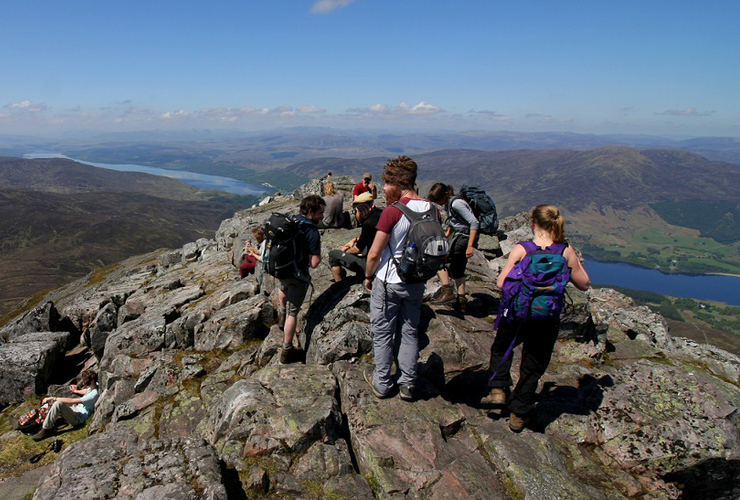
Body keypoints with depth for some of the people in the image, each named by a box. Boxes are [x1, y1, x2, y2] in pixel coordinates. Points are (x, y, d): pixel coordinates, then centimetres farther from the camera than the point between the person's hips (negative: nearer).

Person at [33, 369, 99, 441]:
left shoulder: (94, 394, -26)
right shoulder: (92, 386, 2)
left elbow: (71, 401, -27)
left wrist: (54, 398, -21)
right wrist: (76, 390, 13)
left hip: (78, 418, -10)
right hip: (75, 409, 10)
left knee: (58, 403, -29)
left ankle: (46, 429, -18)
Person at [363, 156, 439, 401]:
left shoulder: (392, 211, -20)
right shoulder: (432, 210, -2)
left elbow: (374, 253, -17)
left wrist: (368, 276, -1)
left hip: (388, 282, -5)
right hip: (416, 283, 6)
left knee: (382, 333, 12)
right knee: (410, 332, 17)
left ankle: (382, 383, 25)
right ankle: (408, 384, 26)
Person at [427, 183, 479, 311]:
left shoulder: (456, 203, -19)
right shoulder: (449, 203, 11)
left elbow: (474, 223, -22)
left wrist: (470, 246, -26)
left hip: (464, 237, -10)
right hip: (460, 237, 10)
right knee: (457, 270, 17)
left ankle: (447, 291, -7)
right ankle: (462, 300, 24)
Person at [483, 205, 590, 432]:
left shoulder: (520, 249, -12)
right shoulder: (566, 251, -8)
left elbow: (501, 283, -13)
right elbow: (584, 284, 3)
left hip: (517, 315, -1)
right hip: (547, 321, 1)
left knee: (500, 349, 29)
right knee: (533, 367, 17)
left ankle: (499, 389, 19)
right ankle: (518, 415, 28)